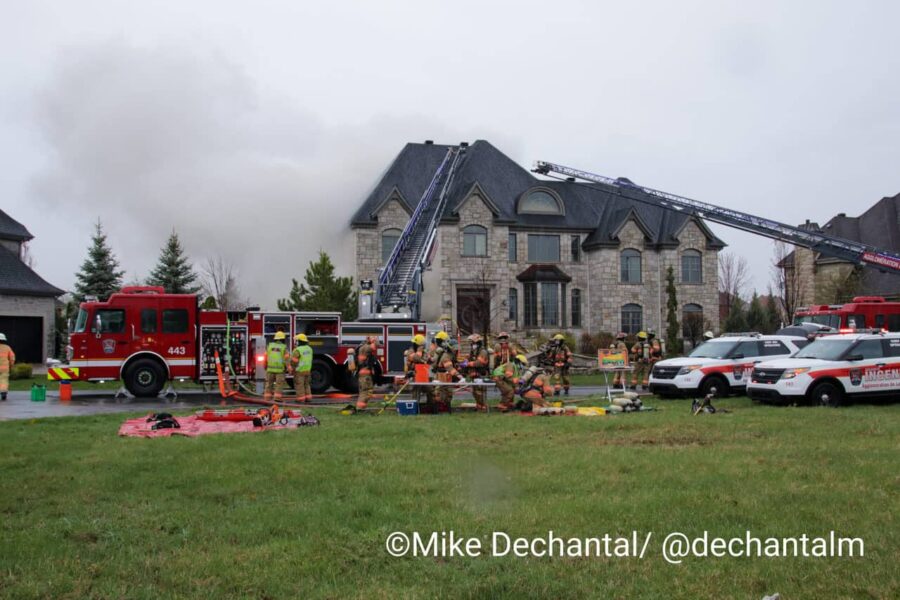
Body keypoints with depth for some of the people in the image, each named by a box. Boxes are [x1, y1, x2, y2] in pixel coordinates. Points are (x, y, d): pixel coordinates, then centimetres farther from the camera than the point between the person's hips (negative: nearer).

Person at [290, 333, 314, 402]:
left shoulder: (297, 350, -19)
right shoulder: (309, 349, 5)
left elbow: (293, 361, -17)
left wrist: (291, 369, -6)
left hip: (299, 370, -7)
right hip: (307, 370, 7)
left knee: (299, 385, 0)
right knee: (306, 384, 15)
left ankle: (301, 399, 1)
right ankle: (308, 398, 14)